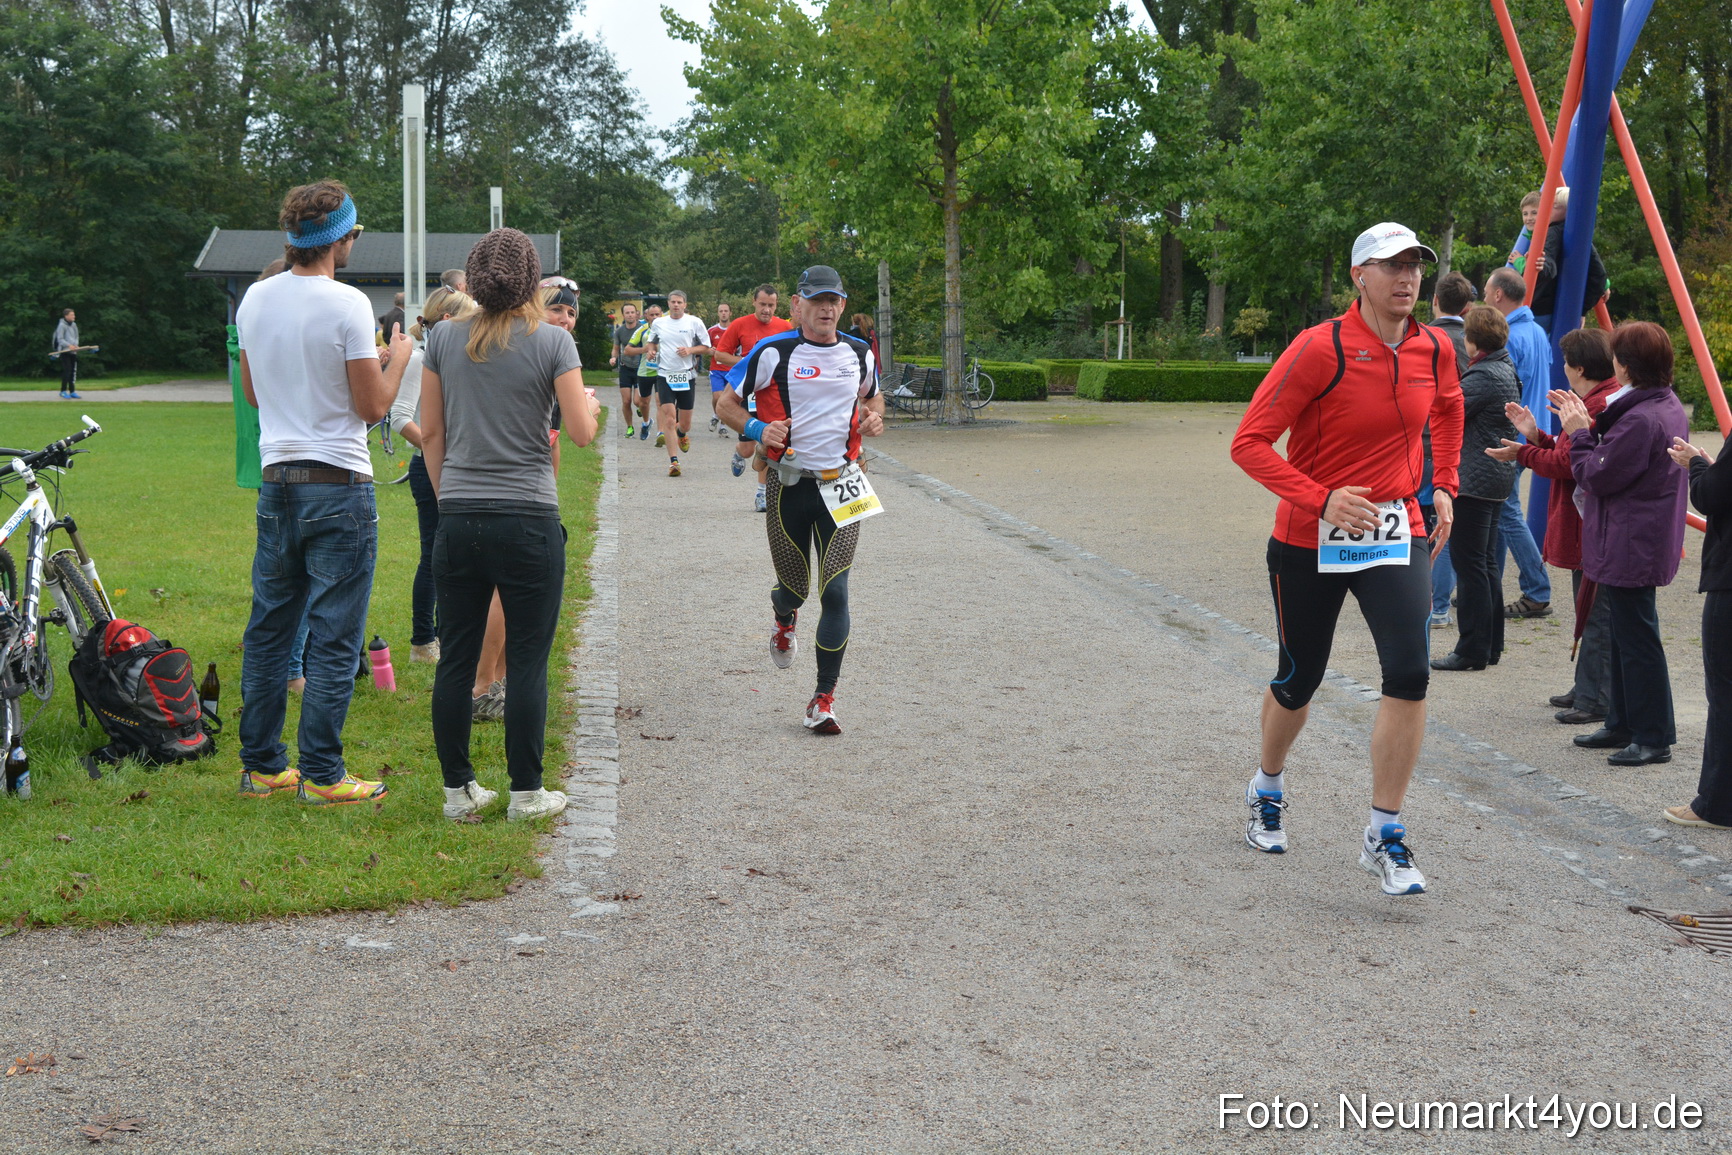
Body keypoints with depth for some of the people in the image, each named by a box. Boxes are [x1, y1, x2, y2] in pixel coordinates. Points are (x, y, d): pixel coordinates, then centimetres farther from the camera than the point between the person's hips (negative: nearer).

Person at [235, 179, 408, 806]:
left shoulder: (255, 299, 6)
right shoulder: (347, 304, -13)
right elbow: (374, 405, -12)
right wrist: (398, 357, 7)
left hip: (276, 483, 6)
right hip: (339, 485, -6)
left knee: (267, 630, 13)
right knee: (334, 637, 0)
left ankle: (260, 765, 20)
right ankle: (321, 774, 3)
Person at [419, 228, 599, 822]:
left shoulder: (444, 338, 4)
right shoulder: (552, 341, -6)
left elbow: (431, 433, 7)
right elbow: (581, 433, -7)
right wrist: (590, 405, 15)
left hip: (458, 522, 3)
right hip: (528, 521, -3)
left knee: (455, 658, 9)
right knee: (527, 661, 4)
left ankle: (458, 790, 16)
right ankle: (526, 792, 9)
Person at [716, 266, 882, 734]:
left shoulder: (860, 354, 7)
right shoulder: (773, 352, -4)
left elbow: (873, 397, 26)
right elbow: (728, 403, 3)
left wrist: (874, 417, 3)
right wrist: (757, 429, -16)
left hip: (841, 485, 1)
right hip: (789, 484, -1)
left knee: (835, 593, -8)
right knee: (794, 586, 10)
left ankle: (824, 699, 0)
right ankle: (783, 618, 51)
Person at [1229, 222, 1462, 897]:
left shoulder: (1433, 350, 1)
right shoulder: (1320, 349, -16)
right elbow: (1250, 443, -17)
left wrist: (1443, 487, 17)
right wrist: (1322, 499, -27)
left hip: (1397, 534, 3)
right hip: (1310, 540, -3)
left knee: (1409, 674, -15)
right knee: (1298, 681, 12)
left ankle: (1384, 838, -3)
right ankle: (1268, 790, 42)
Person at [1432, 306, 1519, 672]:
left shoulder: (1482, 376, -18)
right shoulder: (1506, 370, 12)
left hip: (1474, 477, -10)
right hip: (1498, 475, 10)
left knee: (1470, 563, -5)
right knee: (1485, 561, 16)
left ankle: (1473, 650, -3)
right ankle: (1491, 645, 22)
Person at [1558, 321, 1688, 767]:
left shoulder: (1640, 419, -23)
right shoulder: (1670, 407, 10)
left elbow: (1597, 477, -19)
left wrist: (1579, 435, -7)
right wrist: (1588, 427, 9)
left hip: (1630, 547, -11)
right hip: (1647, 542, 11)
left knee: (1636, 637, -4)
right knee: (1625, 634, 18)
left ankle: (1654, 738, 2)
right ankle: (1623, 724, 28)